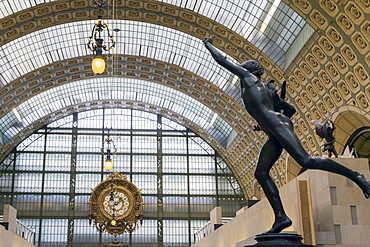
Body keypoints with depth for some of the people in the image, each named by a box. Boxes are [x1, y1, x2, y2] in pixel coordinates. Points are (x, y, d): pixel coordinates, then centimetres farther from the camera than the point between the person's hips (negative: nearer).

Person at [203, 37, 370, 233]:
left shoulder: (247, 75, 10)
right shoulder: (263, 88, 32)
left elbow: (222, 60, 14)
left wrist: (208, 45, 27)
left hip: (277, 123, -10)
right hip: (274, 135, 10)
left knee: (306, 161, -20)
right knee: (261, 173, 0)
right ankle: (281, 217, -9)